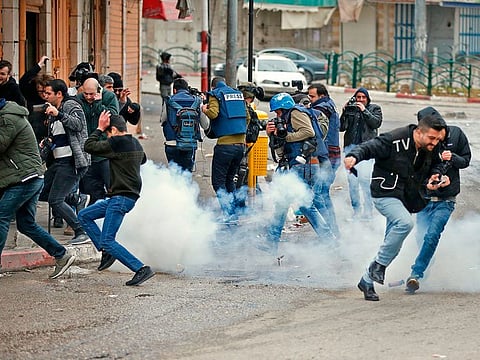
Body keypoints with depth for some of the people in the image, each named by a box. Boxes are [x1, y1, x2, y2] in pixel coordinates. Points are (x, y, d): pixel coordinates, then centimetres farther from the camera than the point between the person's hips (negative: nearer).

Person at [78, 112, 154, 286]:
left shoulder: (117, 143, -17)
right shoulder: (135, 143, 11)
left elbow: (89, 146, -10)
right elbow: (143, 159, 33)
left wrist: (99, 128, -1)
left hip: (121, 198, -10)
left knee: (107, 241, -12)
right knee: (84, 216, 18)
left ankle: (141, 269, -17)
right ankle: (106, 252, 13)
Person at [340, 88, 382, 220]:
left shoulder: (374, 109, 11)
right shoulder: (350, 109, 16)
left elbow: (377, 123, -5)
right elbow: (342, 127, 10)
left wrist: (364, 111, -8)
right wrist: (345, 112, -2)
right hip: (351, 146, 3)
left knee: (364, 178, -14)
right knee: (352, 179, 1)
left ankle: (367, 211, -11)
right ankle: (356, 211, 8)